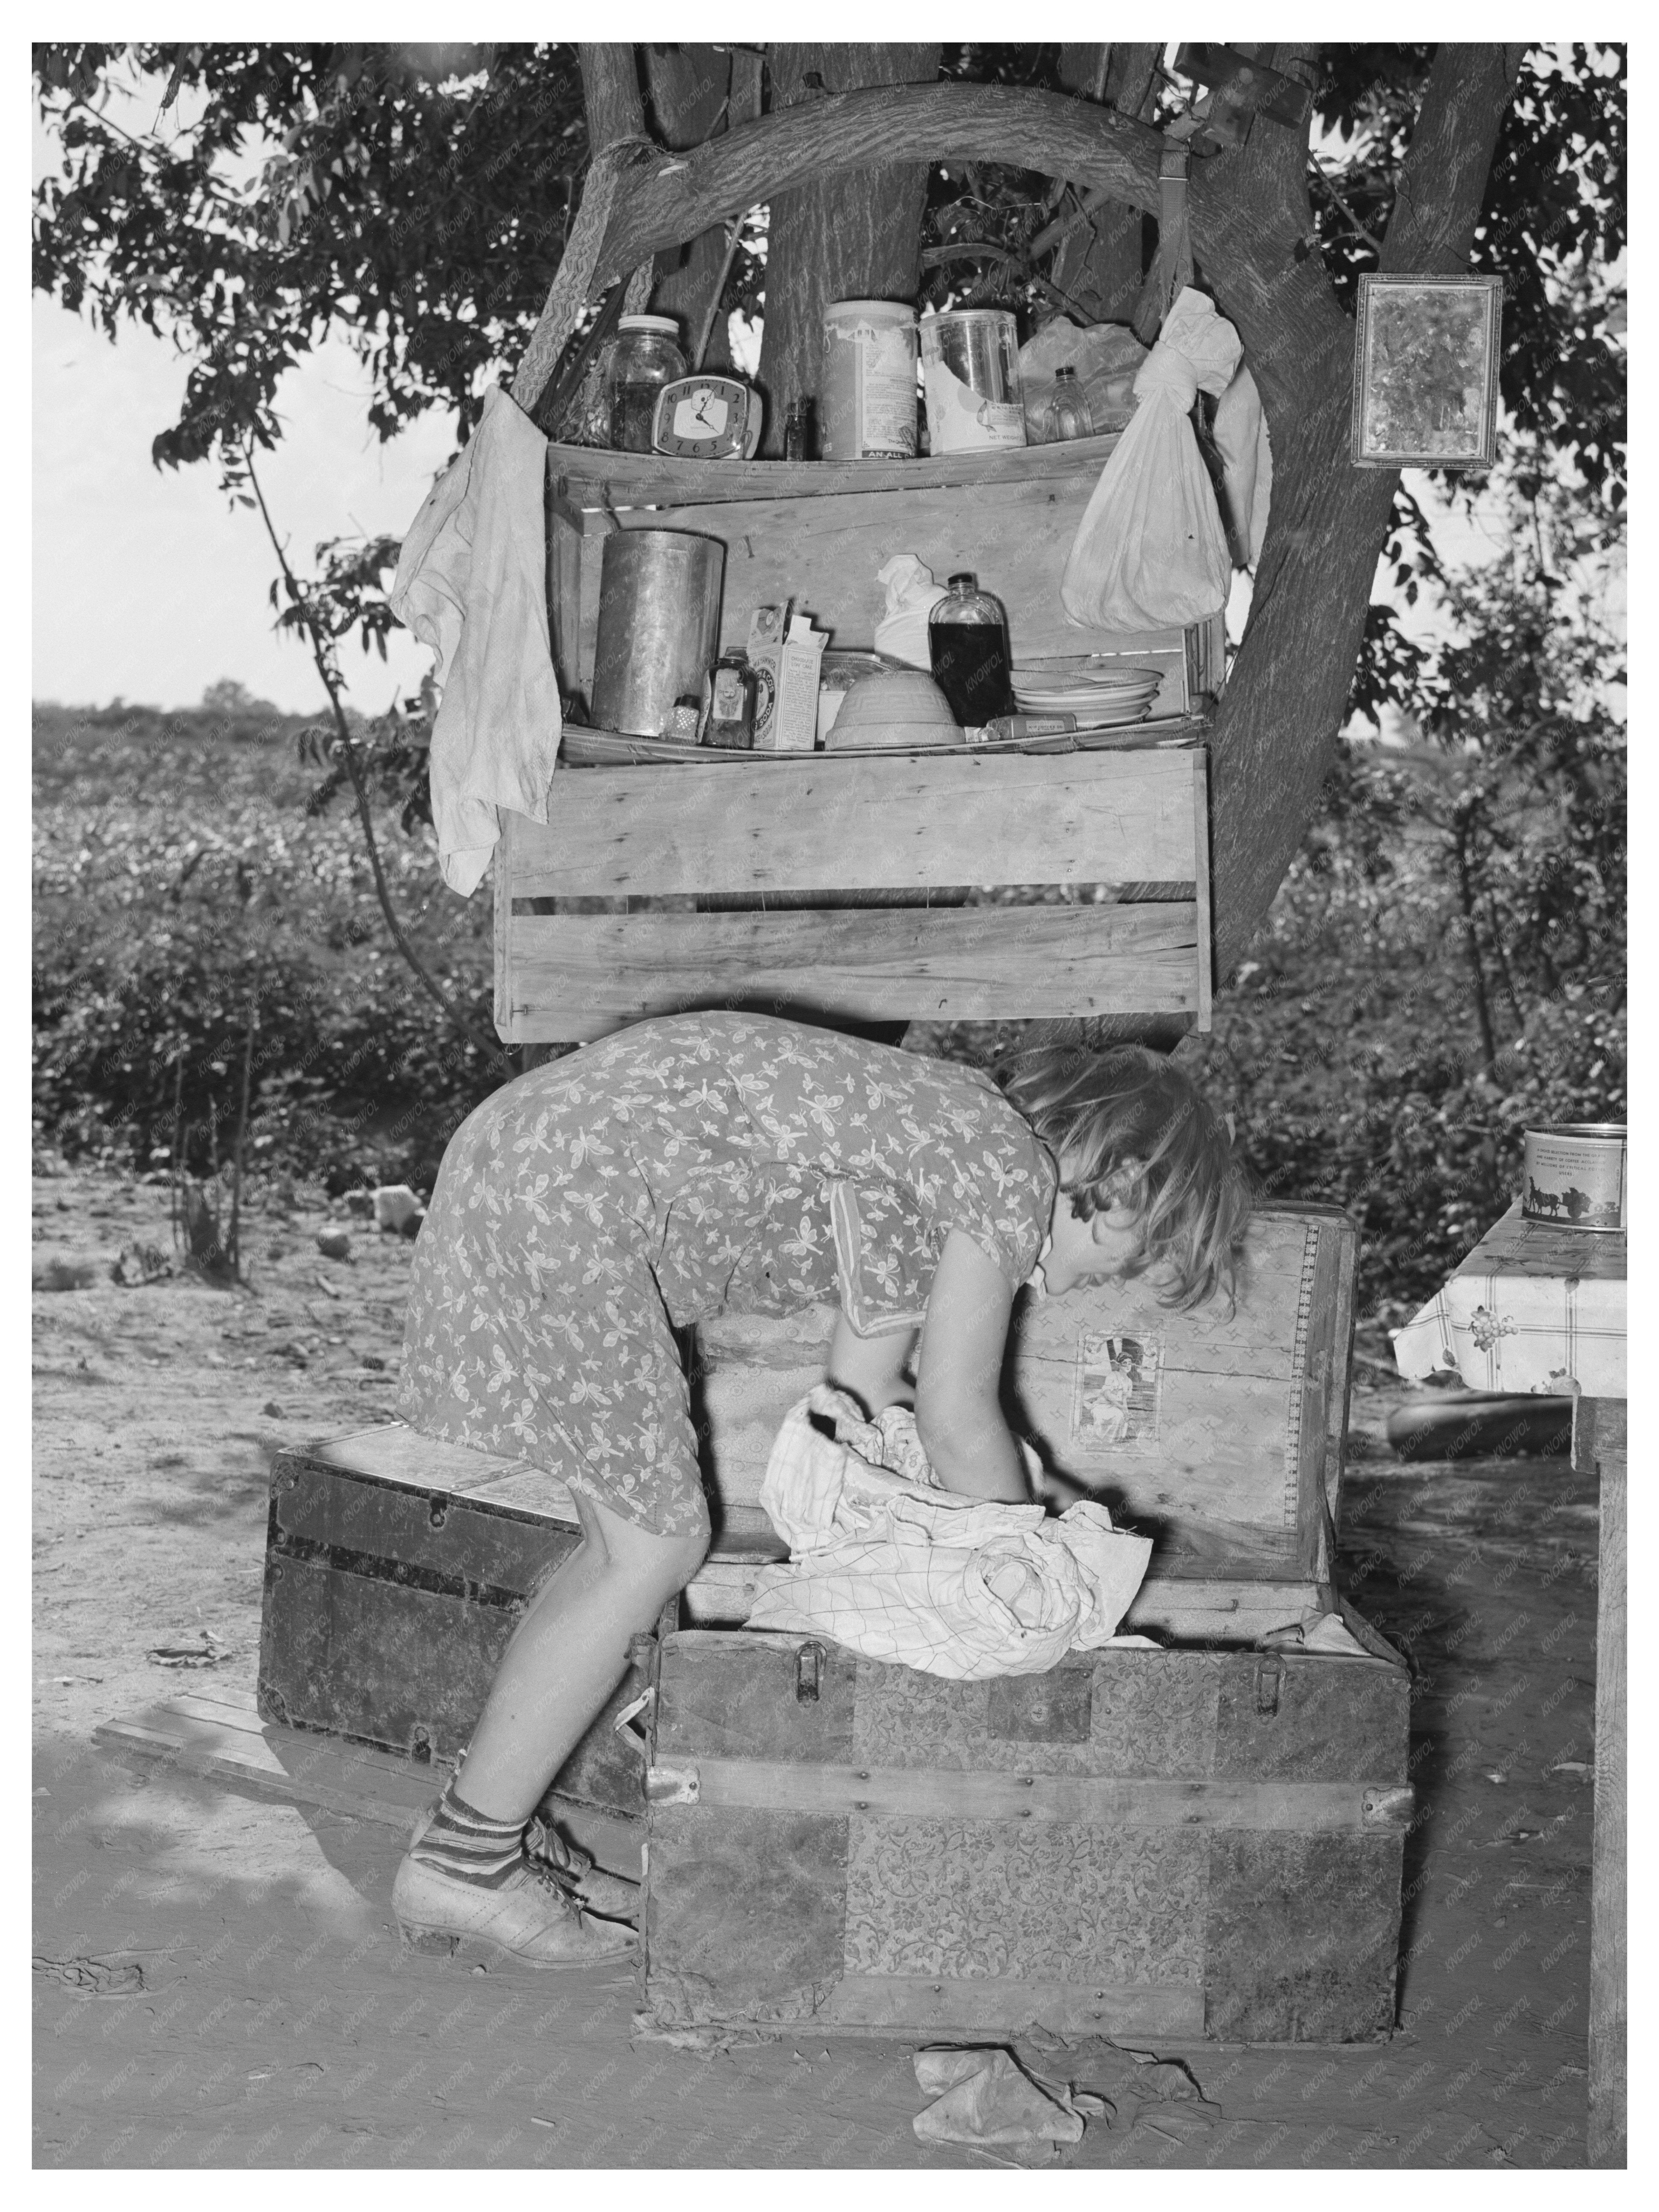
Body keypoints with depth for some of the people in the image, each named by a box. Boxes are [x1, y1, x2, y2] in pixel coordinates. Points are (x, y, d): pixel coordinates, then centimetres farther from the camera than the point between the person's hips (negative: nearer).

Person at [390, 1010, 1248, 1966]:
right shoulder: (1013, 1164, -7)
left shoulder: (946, 1132, 20)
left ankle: (488, 1828, 21)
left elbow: (862, 1397, 23)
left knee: (637, 1542, 14)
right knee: (658, 1549, -2)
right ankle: (461, 1864, 6)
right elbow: (958, 1420, -4)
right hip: (571, 1196, -10)